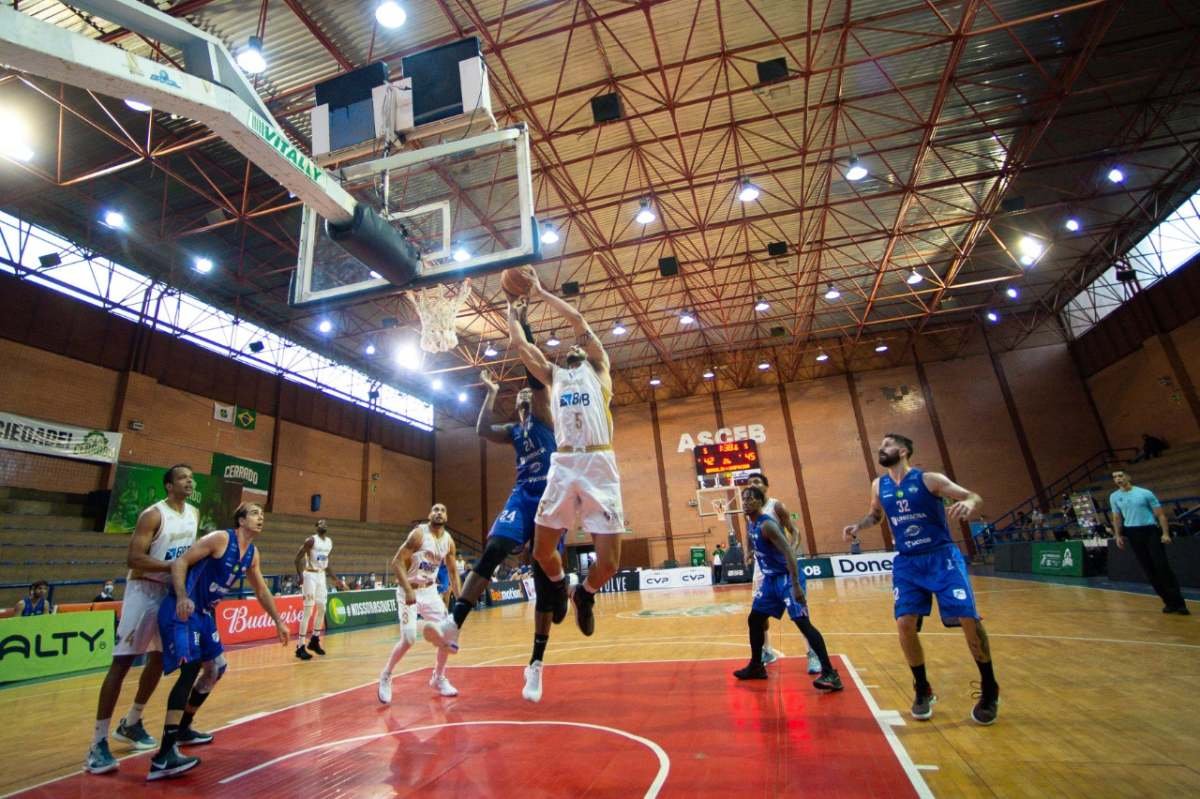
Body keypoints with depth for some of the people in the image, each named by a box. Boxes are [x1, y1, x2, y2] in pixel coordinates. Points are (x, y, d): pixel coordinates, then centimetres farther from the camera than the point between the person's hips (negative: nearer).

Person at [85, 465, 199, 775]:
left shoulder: (194, 514, 4)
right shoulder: (153, 515, -18)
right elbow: (133, 559, -23)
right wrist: (174, 565, -27)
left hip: (173, 591, 8)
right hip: (144, 590, -7)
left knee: (160, 658, 15)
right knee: (122, 661, -6)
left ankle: (131, 724, 33)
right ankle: (98, 743, 3)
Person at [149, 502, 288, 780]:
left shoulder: (252, 554, 8)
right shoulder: (220, 538, -15)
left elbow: (261, 591, 18)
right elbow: (180, 562, -19)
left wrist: (278, 622, 21)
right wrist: (182, 598, -34)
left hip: (204, 613, 10)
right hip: (182, 610, -10)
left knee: (216, 668, 17)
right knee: (190, 669, -23)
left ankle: (183, 729, 36)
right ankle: (164, 757, -22)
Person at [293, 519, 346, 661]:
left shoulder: (330, 542, 9)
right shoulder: (311, 540, -13)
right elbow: (298, 558, -16)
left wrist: (336, 579, 17)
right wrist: (300, 576, -28)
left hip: (322, 576, 7)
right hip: (310, 575, -7)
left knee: (322, 609, 12)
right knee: (308, 611, -9)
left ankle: (314, 641, 27)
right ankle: (300, 647, -2)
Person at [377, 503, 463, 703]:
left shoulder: (449, 541, -1)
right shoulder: (419, 533, -19)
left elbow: (453, 572, 9)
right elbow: (396, 562, -22)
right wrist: (408, 591, -29)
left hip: (430, 590, 6)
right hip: (410, 590, -6)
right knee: (409, 639, -15)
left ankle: (438, 679, 20)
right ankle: (386, 676, 12)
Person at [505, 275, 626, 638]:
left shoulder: (597, 367, 14)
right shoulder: (554, 375, 23)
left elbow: (578, 319, 5)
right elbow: (518, 344, 19)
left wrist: (541, 293, 13)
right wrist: (514, 311, 31)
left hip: (599, 465, -3)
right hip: (562, 466, 3)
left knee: (609, 560, -4)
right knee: (542, 549, 3)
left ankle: (584, 594, 29)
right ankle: (559, 585, 37)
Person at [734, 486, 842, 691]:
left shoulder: (767, 525, -22)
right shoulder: (751, 527, 6)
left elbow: (789, 552, -29)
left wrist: (796, 585, -34)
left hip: (787, 577, -10)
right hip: (771, 579, 10)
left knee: (802, 622, -14)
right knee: (754, 619, 13)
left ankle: (830, 673, -8)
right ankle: (756, 666, 26)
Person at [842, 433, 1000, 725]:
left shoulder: (929, 479, -12)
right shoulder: (879, 486, 2)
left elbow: (976, 498, -12)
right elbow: (875, 514, 20)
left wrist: (968, 505, -35)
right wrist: (858, 525, 0)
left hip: (942, 557, -3)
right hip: (907, 563, 4)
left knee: (969, 620, -9)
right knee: (905, 624, -5)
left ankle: (989, 689, 17)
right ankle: (923, 690, 16)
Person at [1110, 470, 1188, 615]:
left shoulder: (1145, 493, -1)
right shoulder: (1114, 497, 8)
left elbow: (1160, 514, -2)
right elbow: (1117, 518, 15)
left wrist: (1165, 533, -11)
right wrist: (1118, 535, 9)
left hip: (1151, 531, -3)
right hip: (1132, 534, 3)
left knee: (1162, 566, -8)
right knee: (1148, 569, 2)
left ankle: (1178, 602, 0)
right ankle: (1169, 602, 11)